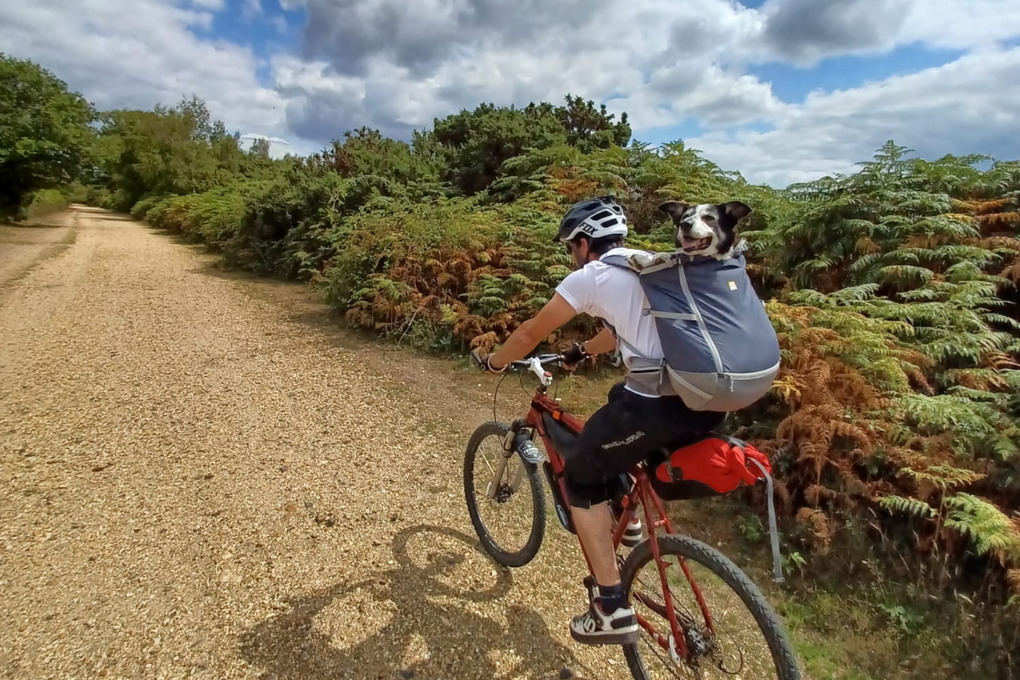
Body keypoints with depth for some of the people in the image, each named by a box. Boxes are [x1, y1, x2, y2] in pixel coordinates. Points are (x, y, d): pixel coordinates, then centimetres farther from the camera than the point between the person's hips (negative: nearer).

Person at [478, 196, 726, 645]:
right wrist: (580, 352, 51)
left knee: (581, 478, 12)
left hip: (662, 404, -8)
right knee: (621, 399, 36)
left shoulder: (591, 275, 0)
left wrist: (494, 362, 27)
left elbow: (531, 333, 8)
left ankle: (612, 609, 14)